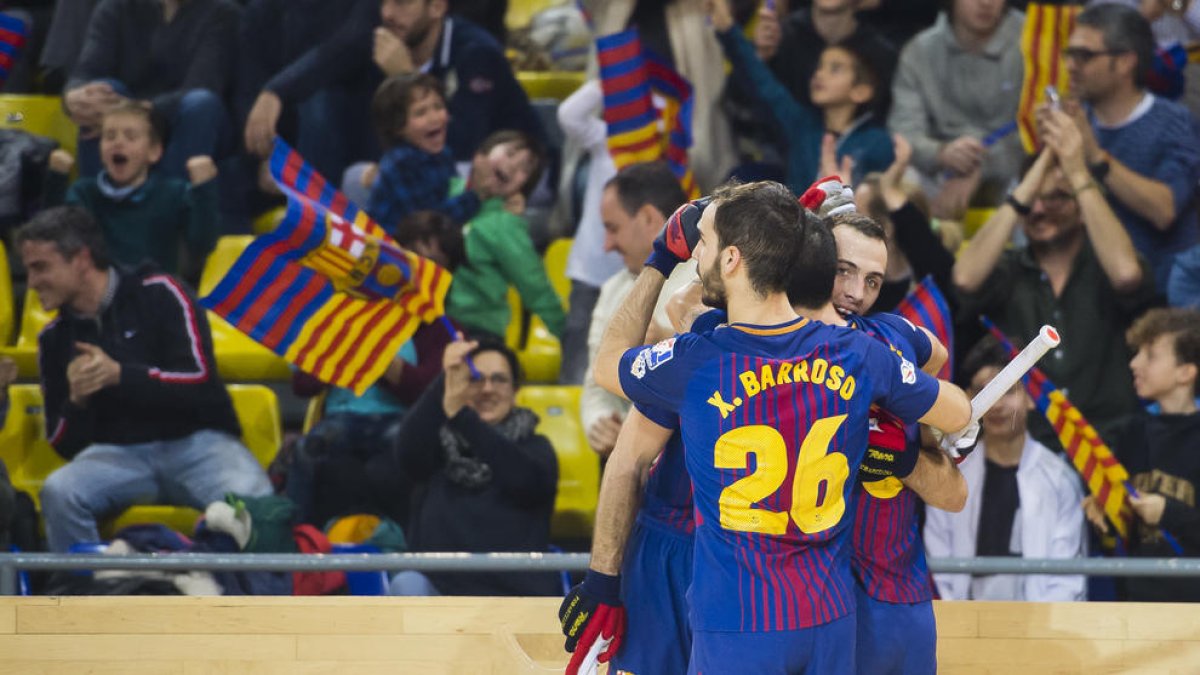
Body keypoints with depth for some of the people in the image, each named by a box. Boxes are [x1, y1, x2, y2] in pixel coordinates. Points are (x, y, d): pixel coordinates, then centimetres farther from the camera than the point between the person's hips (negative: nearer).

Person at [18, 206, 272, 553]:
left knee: (249, 499, -35)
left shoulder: (159, 295, 2)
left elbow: (200, 382, -7)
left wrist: (119, 375, -16)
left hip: (195, 440, -3)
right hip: (118, 452, 3)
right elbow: (65, 444, 15)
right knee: (58, 492, -30)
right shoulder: (55, 338, 15)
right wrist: (77, 401, -7)